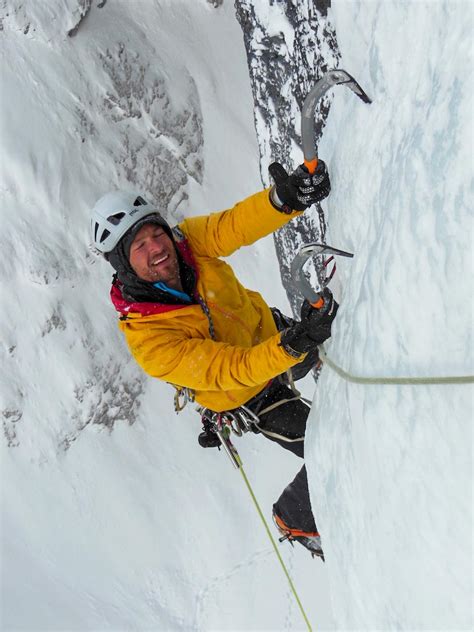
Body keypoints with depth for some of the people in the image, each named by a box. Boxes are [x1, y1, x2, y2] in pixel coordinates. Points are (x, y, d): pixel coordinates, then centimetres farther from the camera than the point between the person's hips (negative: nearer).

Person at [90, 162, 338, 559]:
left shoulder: (186, 241, -24)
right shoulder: (146, 338, -37)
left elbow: (236, 224, -36)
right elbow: (230, 370, -39)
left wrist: (286, 198, -57)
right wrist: (291, 345, -55)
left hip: (269, 329, 5)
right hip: (247, 395, -5)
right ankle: (295, 520, 27)